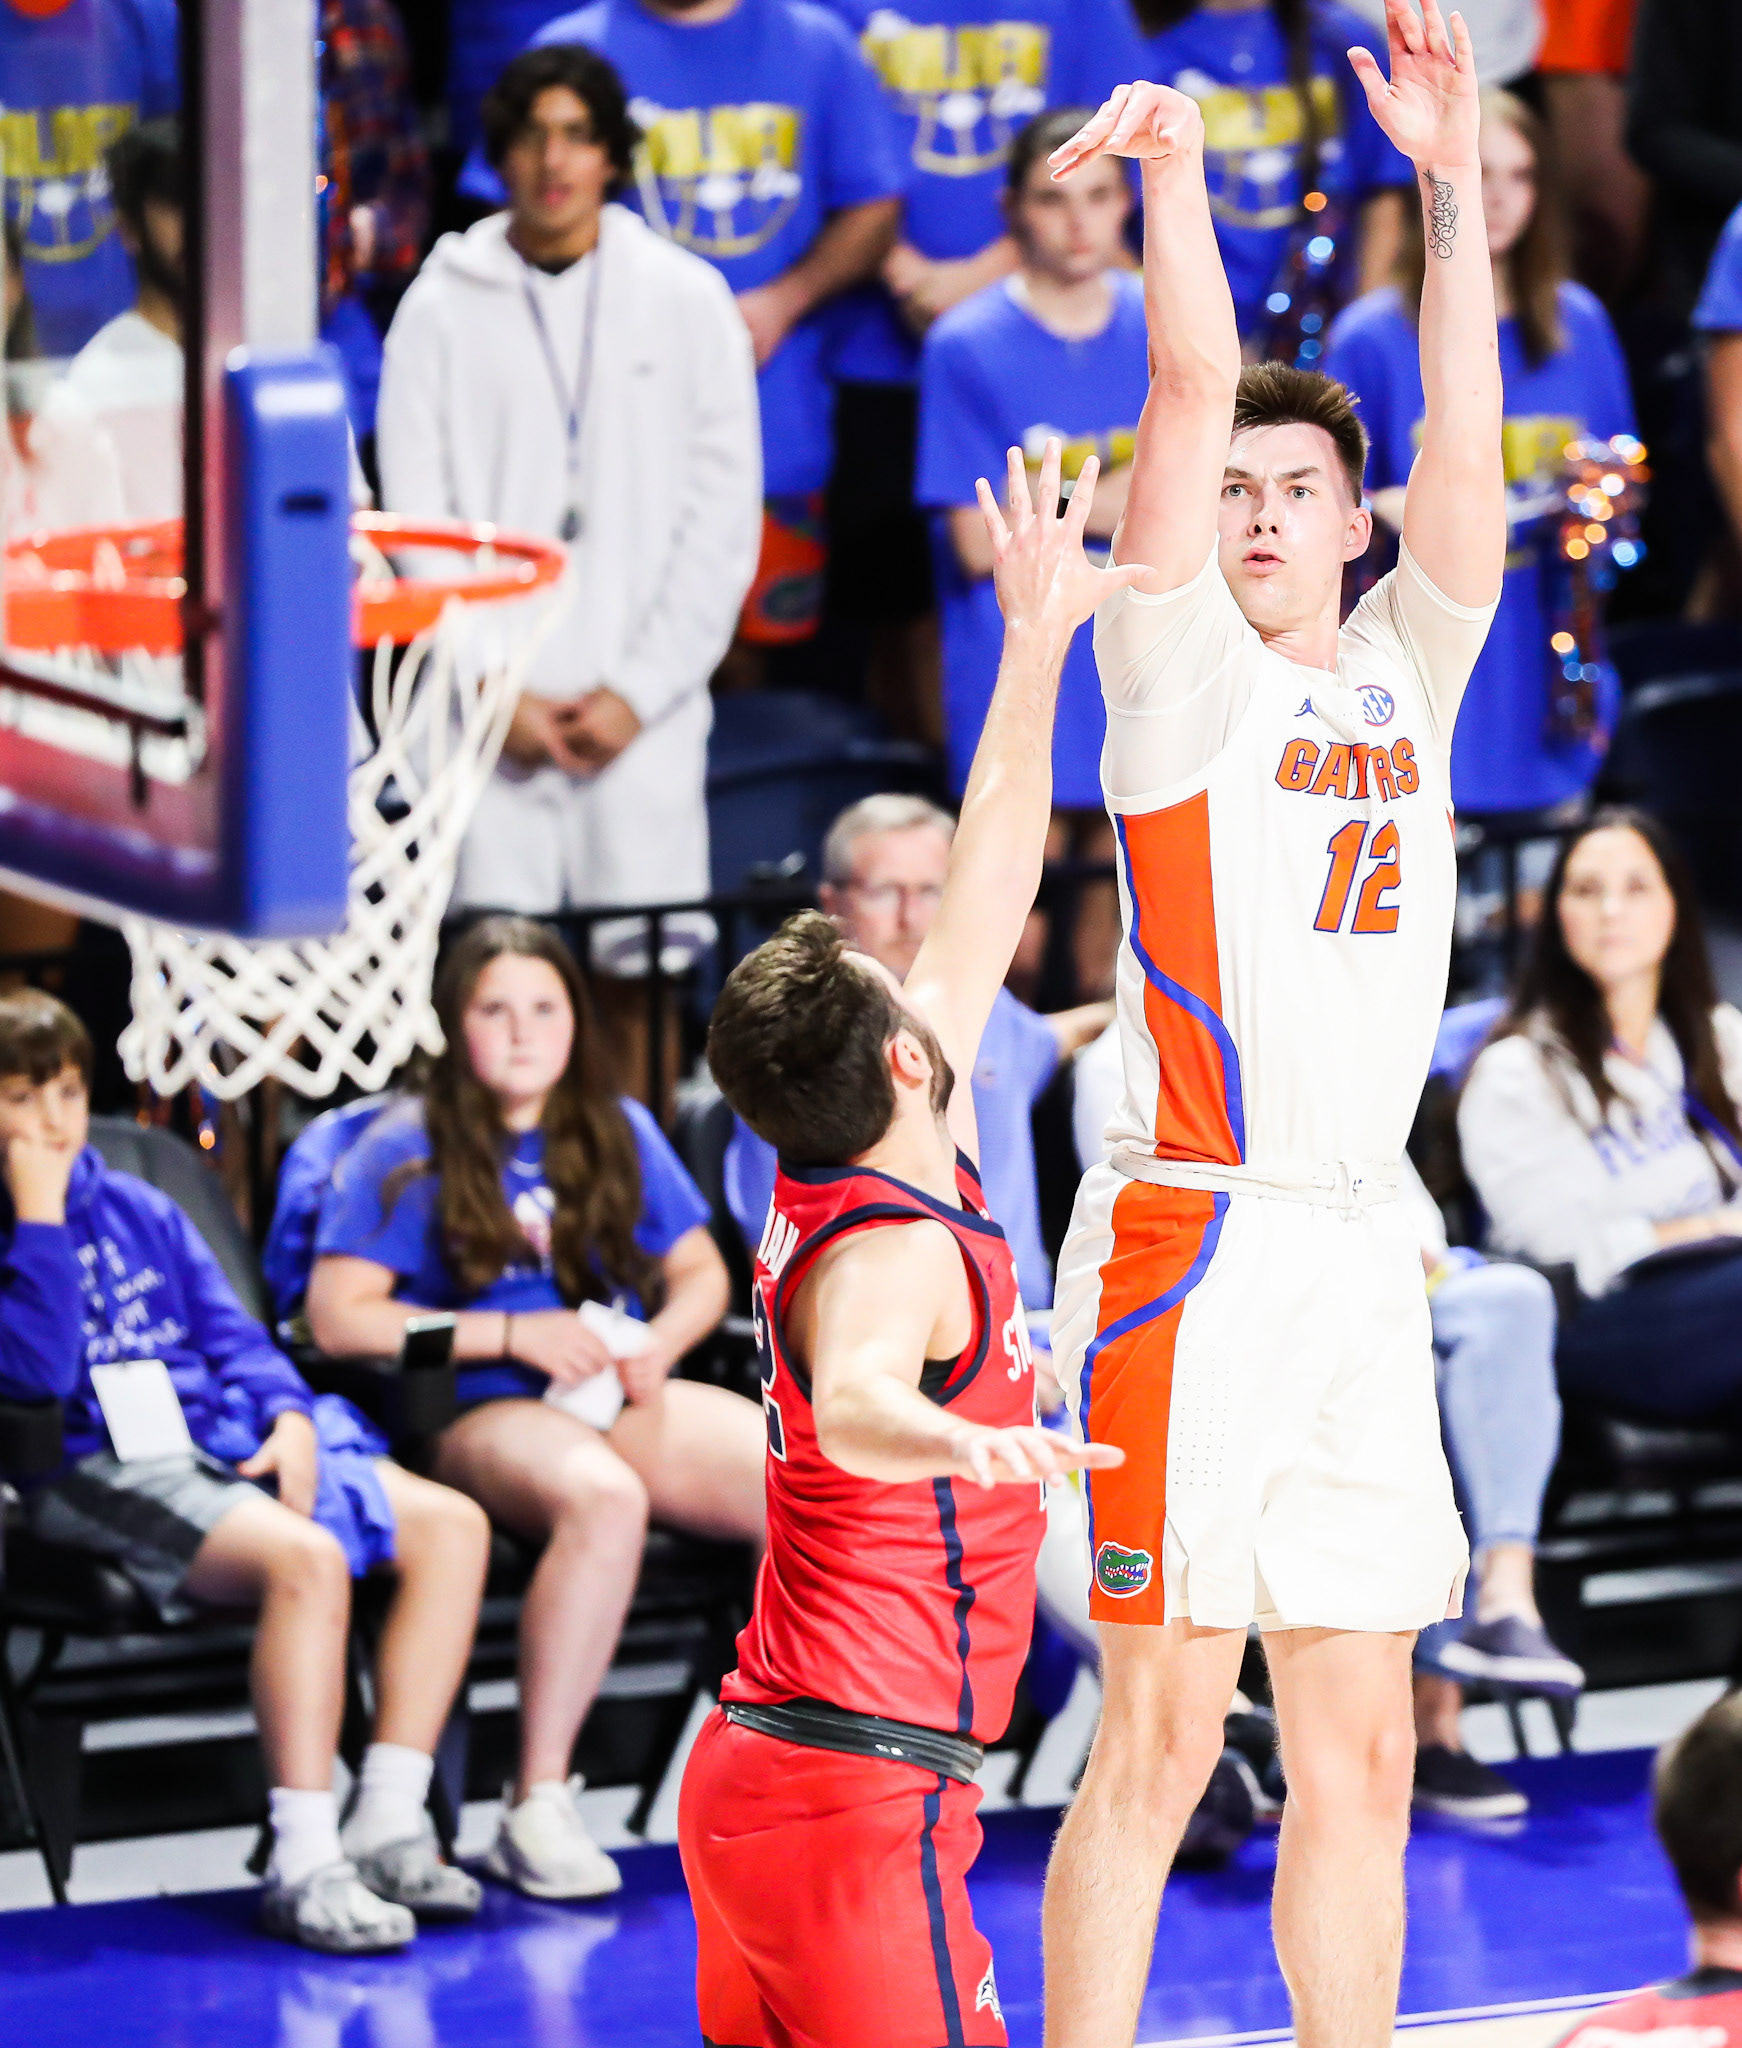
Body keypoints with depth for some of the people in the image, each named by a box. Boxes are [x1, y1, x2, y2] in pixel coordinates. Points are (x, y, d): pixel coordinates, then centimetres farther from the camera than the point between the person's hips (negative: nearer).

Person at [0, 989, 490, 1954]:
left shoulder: (139, 1212, 20)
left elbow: (230, 1331, 19)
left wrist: (286, 1416, -1)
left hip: (214, 1442, 8)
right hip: (95, 1470, -8)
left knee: (451, 1526, -7)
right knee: (306, 1558, -34)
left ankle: (387, 1826, -8)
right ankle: (304, 1864, -32)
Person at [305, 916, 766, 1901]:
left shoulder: (620, 1132, 18)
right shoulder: (409, 1150, 4)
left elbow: (703, 1273, 22)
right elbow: (339, 1314, -4)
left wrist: (658, 1343, -2)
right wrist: (513, 1335, -11)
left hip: (627, 1397, 5)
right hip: (484, 1414, -5)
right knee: (604, 1498, -41)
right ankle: (539, 1807, -36)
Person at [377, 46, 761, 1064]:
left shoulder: (687, 300, 6)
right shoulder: (442, 309, 6)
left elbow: (725, 518, 3)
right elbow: (419, 522, 3)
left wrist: (639, 690, -5)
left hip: (643, 708, 0)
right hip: (492, 704, 0)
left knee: (630, 964, -3)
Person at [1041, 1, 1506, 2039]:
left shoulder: (1400, 675, 15)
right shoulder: (1183, 672, 1)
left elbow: (1465, 437, 7)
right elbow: (1189, 389, -10)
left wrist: (1453, 174, 2)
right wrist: (1173, 165, -14)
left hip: (1361, 1244, 6)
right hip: (1199, 1237, -6)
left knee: (1359, 1746, 8)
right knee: (1160, 1734, -7)